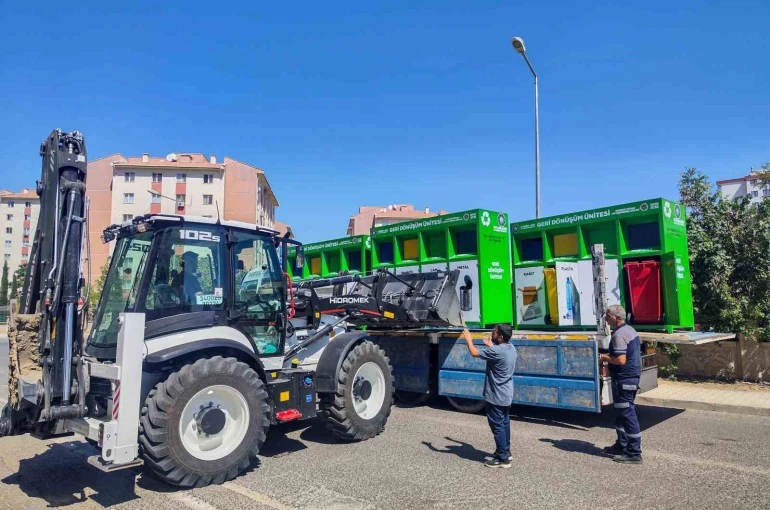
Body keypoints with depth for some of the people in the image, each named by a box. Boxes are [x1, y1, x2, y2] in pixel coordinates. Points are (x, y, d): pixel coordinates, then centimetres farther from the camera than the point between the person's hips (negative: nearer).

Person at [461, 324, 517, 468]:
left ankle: (502, 459, 6)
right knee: (504, 423, 20)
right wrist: (490, 345, 29)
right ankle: (506, 452, 33)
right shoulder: (511, 348, 2)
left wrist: (469, 339, -2)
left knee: (497, 426, 0)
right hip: (506, 395, 9)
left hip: (496, 396, -9)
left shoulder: (497, 351, -26)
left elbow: (474, 353, -17)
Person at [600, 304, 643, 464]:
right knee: (622, 413, 19)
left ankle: (634, 453, 0)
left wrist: (605, 358, -10)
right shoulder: (630, 330, 12)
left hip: (624, 379, -11)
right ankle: (622, 445, 29)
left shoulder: (619, 334, -20)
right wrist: (610, 356, 15)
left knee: (627, 415, -5)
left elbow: (621, 360, -26)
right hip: (633, 376, 11)